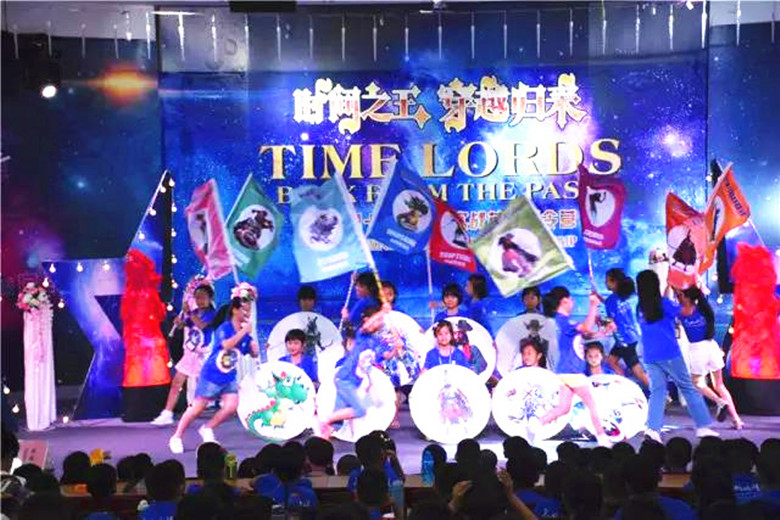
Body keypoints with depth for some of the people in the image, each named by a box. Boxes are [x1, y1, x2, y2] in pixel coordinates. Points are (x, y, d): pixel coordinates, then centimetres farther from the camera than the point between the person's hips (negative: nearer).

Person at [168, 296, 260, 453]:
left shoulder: (245, 332, 1)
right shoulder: (224, 328, -17)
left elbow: (255, 353, 3)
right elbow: (227, 344, -36)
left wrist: (251, 339, -12)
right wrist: (244, 331, -31)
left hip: (229, 378, 6)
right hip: (212, 375, -6)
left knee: (231, 407, -9)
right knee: (197, 408, 0)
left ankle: (207, 429, 14)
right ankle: (176, 437, 16)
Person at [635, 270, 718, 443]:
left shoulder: (640, 309, 8)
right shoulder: (663, 303, -8)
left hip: (650, 357, 5)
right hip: (670, 355, -4)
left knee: (657, 392, 4)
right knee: (688, 389, 5)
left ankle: (653, 428, -13)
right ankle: (702, 426, 8)